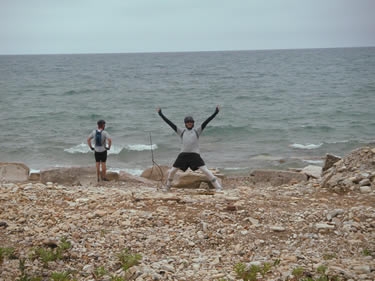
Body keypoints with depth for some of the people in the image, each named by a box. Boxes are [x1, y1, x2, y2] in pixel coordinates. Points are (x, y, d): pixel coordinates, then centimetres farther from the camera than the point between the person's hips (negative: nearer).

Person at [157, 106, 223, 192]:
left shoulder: (197, 131, 8)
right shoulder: (181, 131, 11)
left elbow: (206, 121, 1)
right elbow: (169, 123, 9)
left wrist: (215, 113, -6)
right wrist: (161, 114, 7)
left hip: (195, 155, -2)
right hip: (183, 155, 3)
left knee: (205, 170, -13)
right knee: (172, 171, 6)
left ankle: (218, 187, -12)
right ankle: (167, 186, 31)